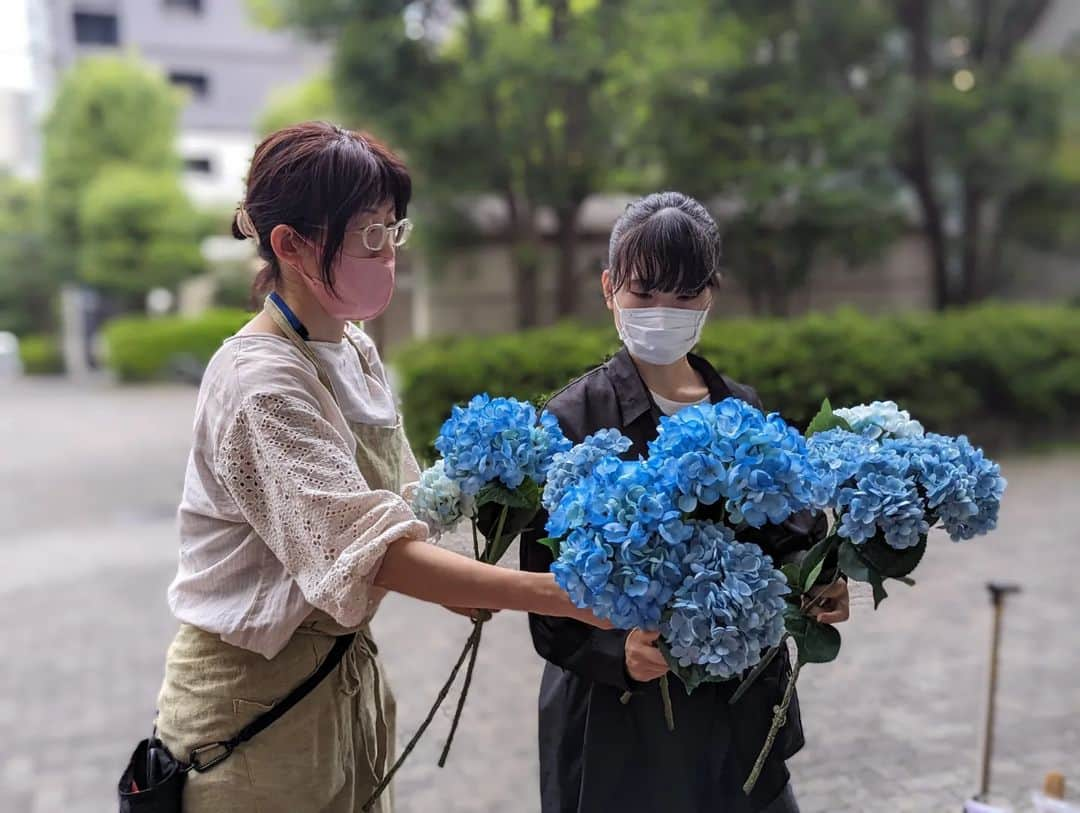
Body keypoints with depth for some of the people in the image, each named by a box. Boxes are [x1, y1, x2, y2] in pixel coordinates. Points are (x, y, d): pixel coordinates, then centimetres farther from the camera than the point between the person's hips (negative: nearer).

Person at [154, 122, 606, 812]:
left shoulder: (354, 349, 3)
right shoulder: (259, 380, -24)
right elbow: (374, 551, -30)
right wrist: (564, 595, -32)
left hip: (348, 670, 7)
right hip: (254, 686, -7)